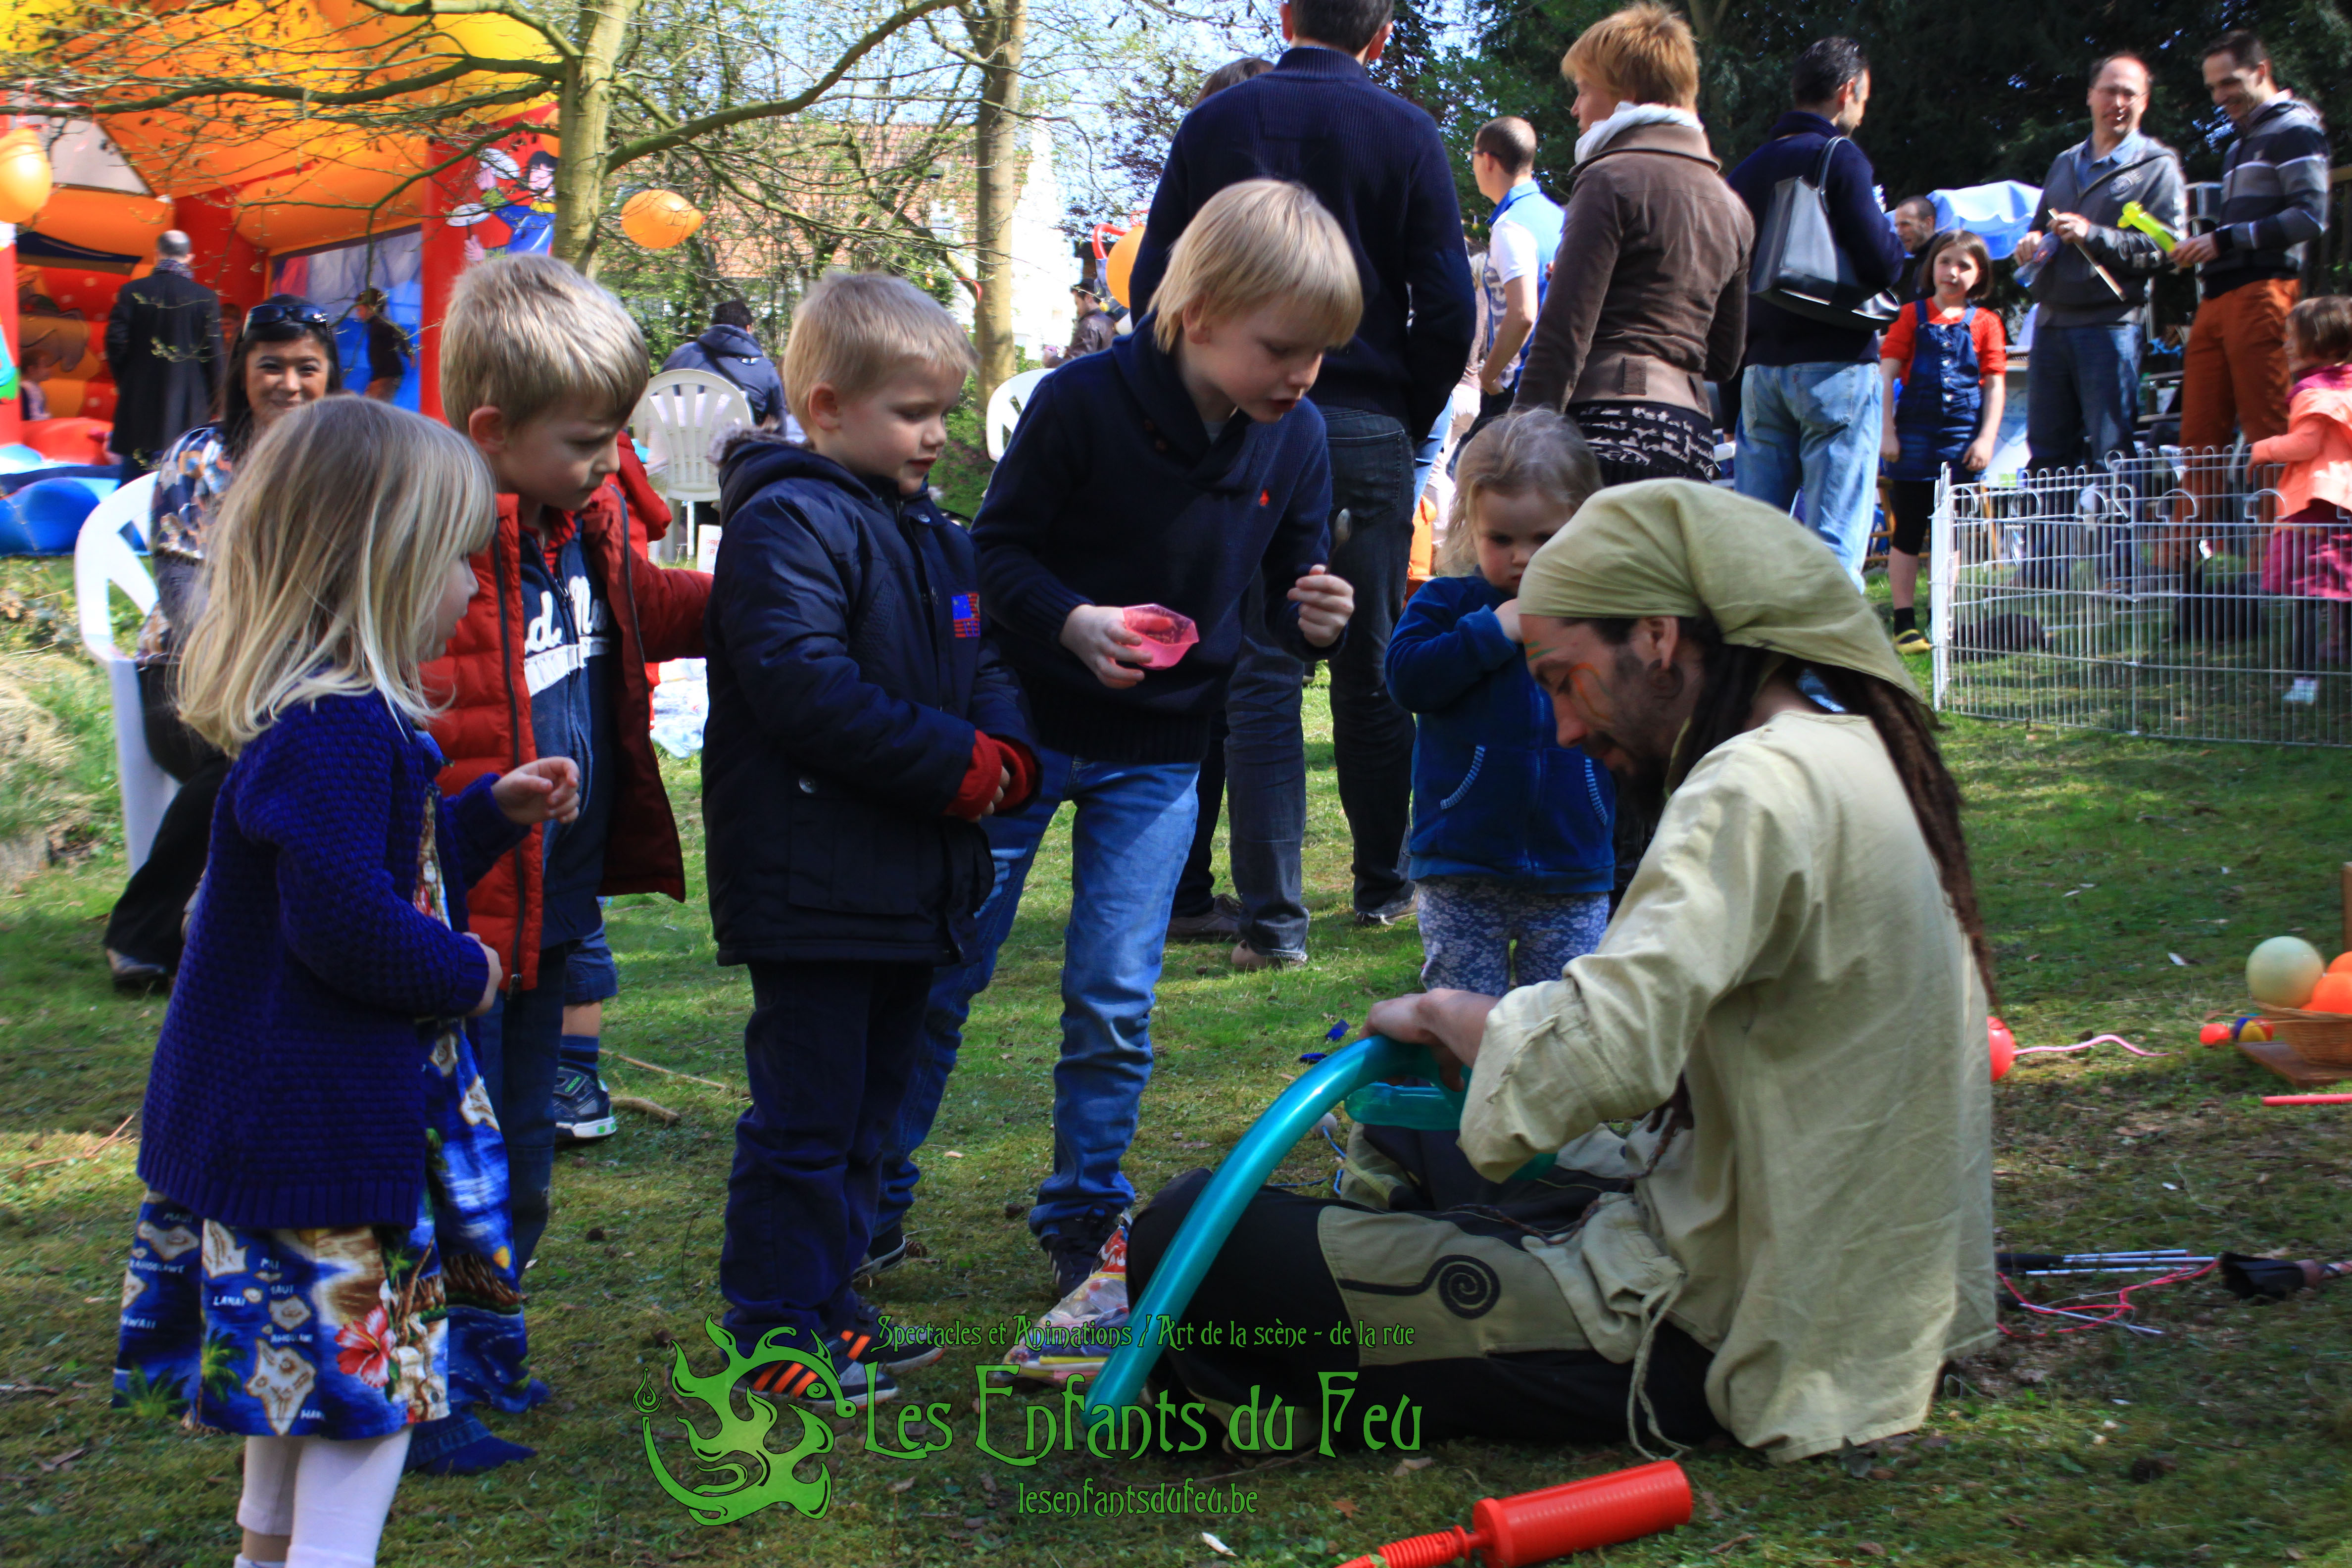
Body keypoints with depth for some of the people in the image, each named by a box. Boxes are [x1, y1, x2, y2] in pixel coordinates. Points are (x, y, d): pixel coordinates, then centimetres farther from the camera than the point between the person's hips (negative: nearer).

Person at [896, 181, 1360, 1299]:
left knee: (1115, 999, 2)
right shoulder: (1083, 402, -18)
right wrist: (1074, 623, -28)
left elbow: (1285, 593, 6)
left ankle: (1084, 1218, 20)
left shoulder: (1296, 438, -5)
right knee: (940, 975, 5)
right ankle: (870, 1207, 21)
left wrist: (1311, 618, -17)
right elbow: (997, 548, -11)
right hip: (1027, 724, -3)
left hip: (1161, 750, 3)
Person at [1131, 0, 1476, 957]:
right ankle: (1384, 884, 24)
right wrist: (1409, 420, 9)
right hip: (1365, 430, 0)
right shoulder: (1405, 134, 0)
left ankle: (1272, 917, -4)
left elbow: (1153, 285, 4)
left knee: (1258, 677, 0)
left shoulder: (1213, 124, 4)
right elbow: (1447, 307, -4)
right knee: (1372, 671, 12)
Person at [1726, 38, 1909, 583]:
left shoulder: (1749, 169, 13)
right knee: (1834, 542, -7)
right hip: (1835, 364, -6)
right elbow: (1882, 265, -14)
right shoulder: (1839, 157, -8)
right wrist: (1892, 237, 6)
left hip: (1762, 366, 6)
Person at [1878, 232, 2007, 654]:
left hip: (1963, 437, 1)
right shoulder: (1912, 316, 3)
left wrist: (1987, 438, -4)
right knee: (1908, 532, 3)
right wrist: (1886, 431, -7)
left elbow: (1996, 384, 4)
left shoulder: (1985, 322, 4)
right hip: (1915, 435, -1)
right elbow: (1886, 374, 0)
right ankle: (1905, 624, 6)